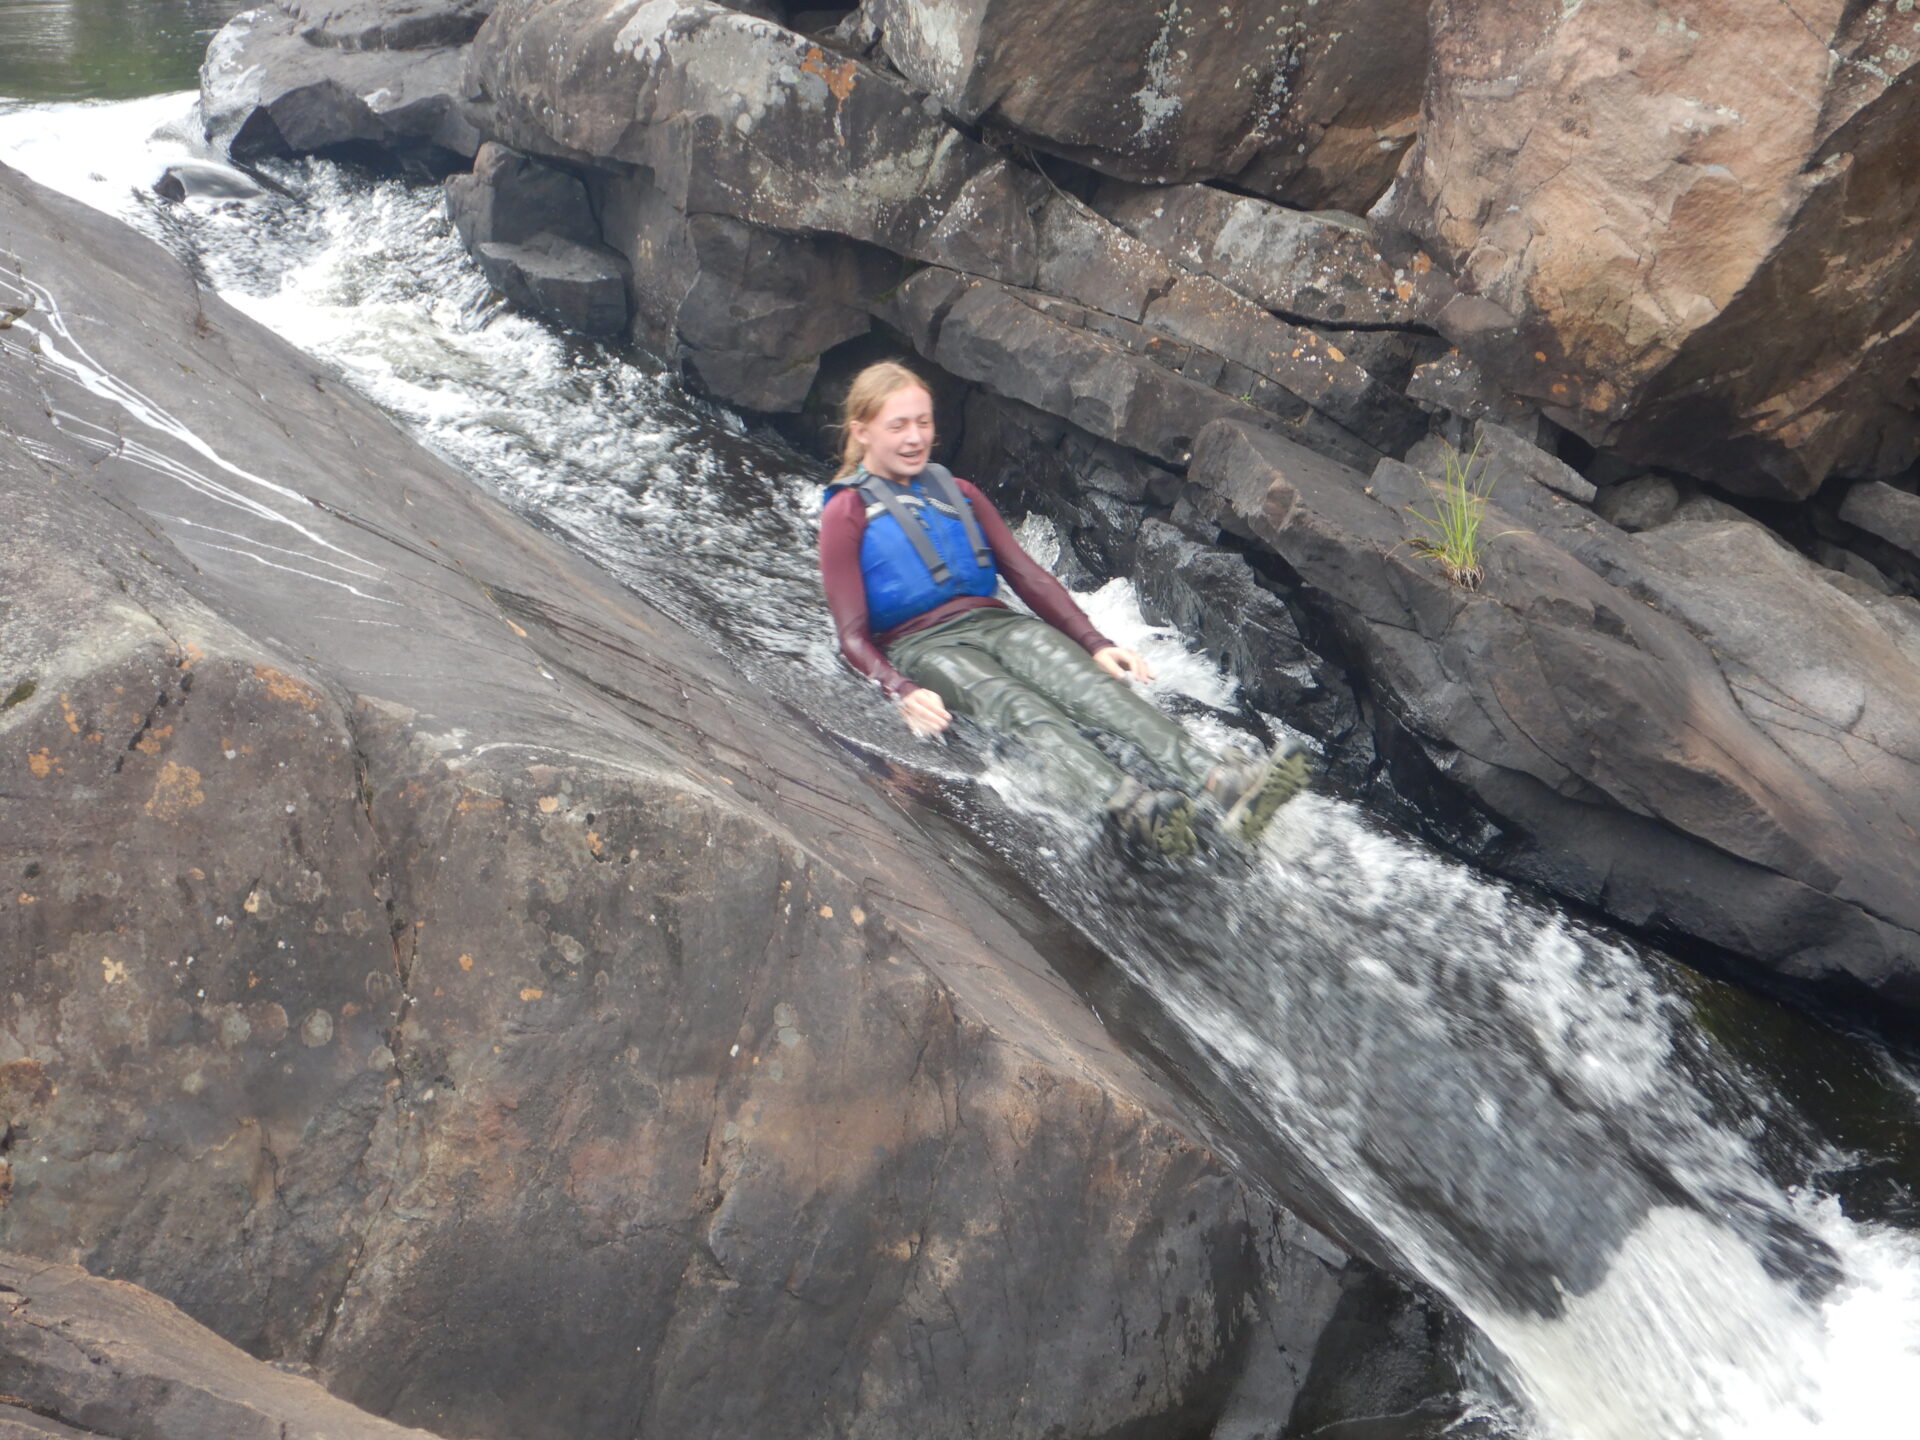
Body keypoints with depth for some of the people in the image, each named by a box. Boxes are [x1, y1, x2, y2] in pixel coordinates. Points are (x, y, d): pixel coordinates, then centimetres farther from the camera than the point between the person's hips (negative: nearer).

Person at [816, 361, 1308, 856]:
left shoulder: (957, 494, 22)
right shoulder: (846, 514, 5)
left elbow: (1029, 577, 17)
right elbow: (853, 635, -3)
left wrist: (1096, 644, 3)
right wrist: (902, 692, -22)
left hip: (994, 623, 5)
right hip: (920, 647, -5)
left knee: (1088, 680, -27)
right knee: (1015, 705, -36)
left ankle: (1218, 778, -52)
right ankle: (1131, 806, -64)